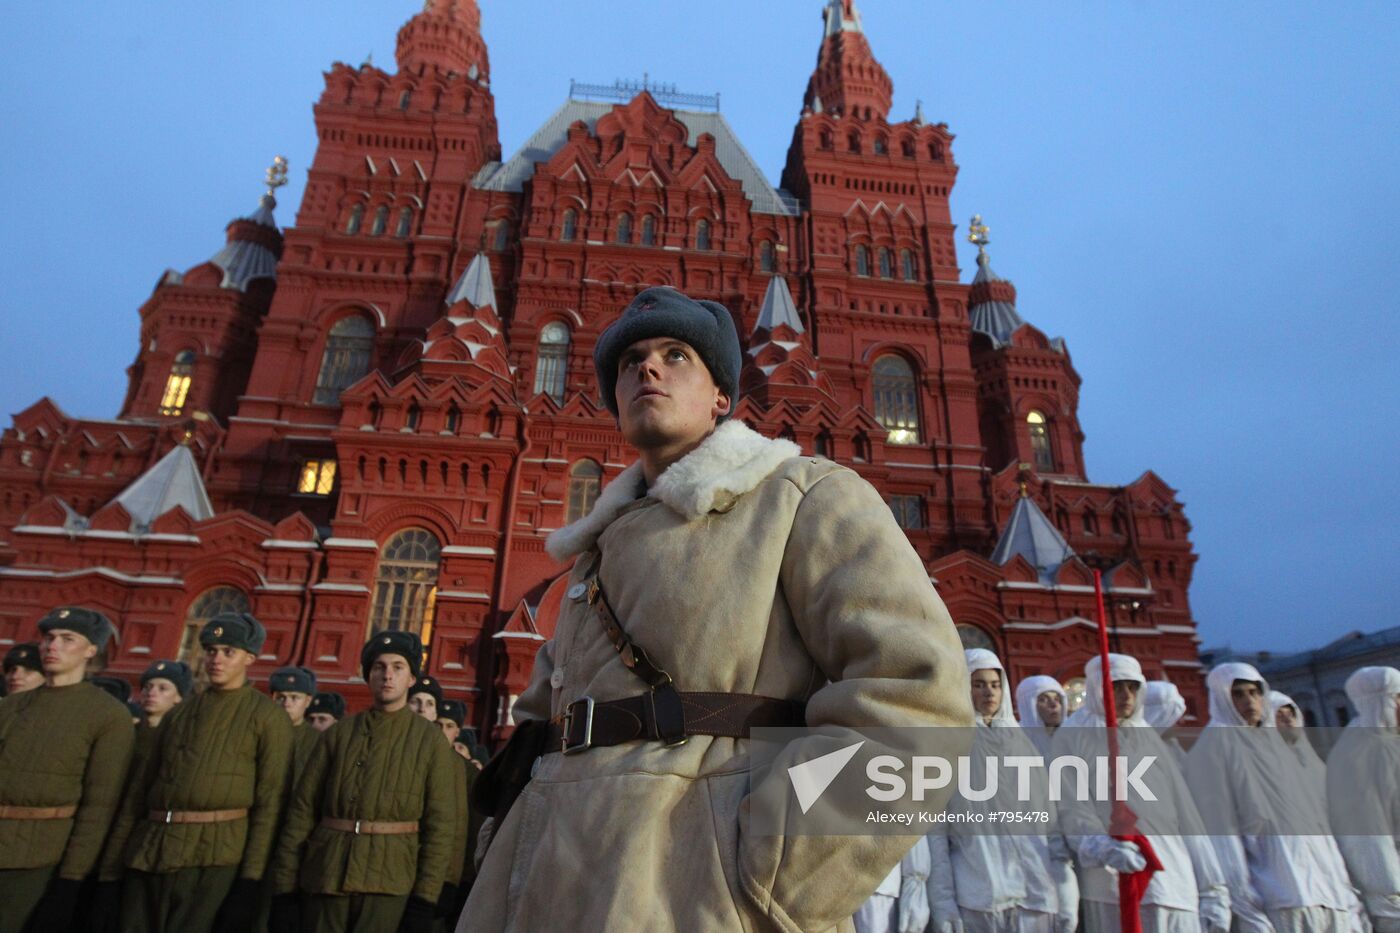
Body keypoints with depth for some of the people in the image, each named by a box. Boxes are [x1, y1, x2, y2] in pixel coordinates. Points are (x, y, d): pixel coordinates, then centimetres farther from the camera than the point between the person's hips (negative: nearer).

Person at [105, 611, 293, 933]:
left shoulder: (267, 716, -3)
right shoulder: (178, 713, 15)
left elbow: (270, 801, -8)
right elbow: (141, 786, 18)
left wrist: (251, 878, -12)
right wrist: (114, 856, 11)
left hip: (213, 857, -5)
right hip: (147, 852, 5)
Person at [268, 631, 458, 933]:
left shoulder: (431, 740, 2)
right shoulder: (338, 734, 9)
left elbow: (441, 825, -2)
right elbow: (302, 810, 7)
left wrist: (425, 899, -8)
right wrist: (285, 888, 2)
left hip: (388, 880, -2)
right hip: (325, 875, 3)